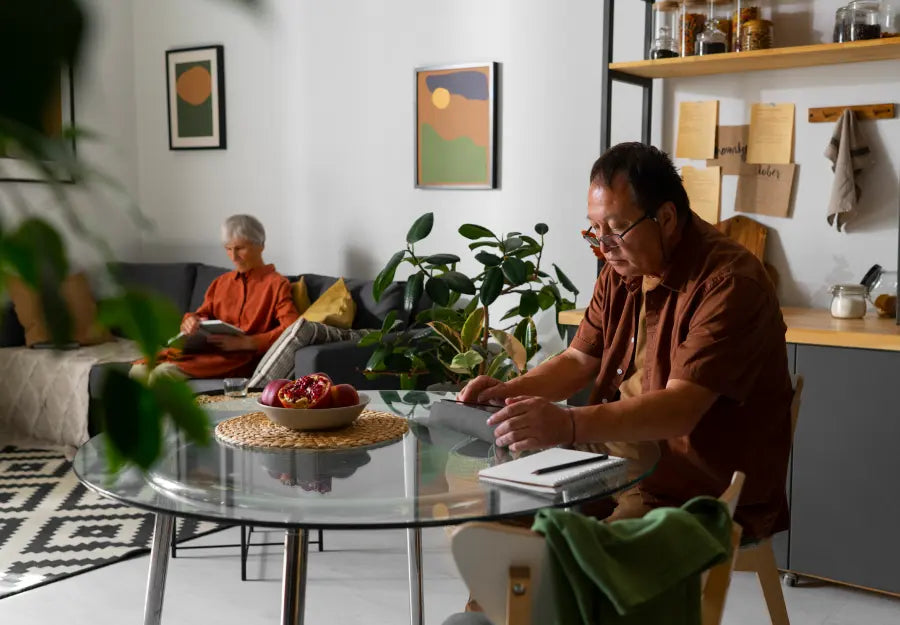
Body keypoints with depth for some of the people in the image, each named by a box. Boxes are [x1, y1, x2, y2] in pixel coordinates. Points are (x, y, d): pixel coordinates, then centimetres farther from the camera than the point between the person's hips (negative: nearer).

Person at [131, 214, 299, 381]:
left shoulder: (277, 284, 6)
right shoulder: (221, 282, 27)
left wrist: (245, 342, -20)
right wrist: (191, 321, -3)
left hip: (240, 359, -6)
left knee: (165, 371, -33)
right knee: (140, 369, -24)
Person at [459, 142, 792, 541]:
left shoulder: (729, 284, -20)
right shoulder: (622, 272, 7)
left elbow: (679, 410, -30)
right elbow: (578, 361, 14)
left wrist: (570, 426, -44)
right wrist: (509, 392, -5)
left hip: (709, 491, -7)